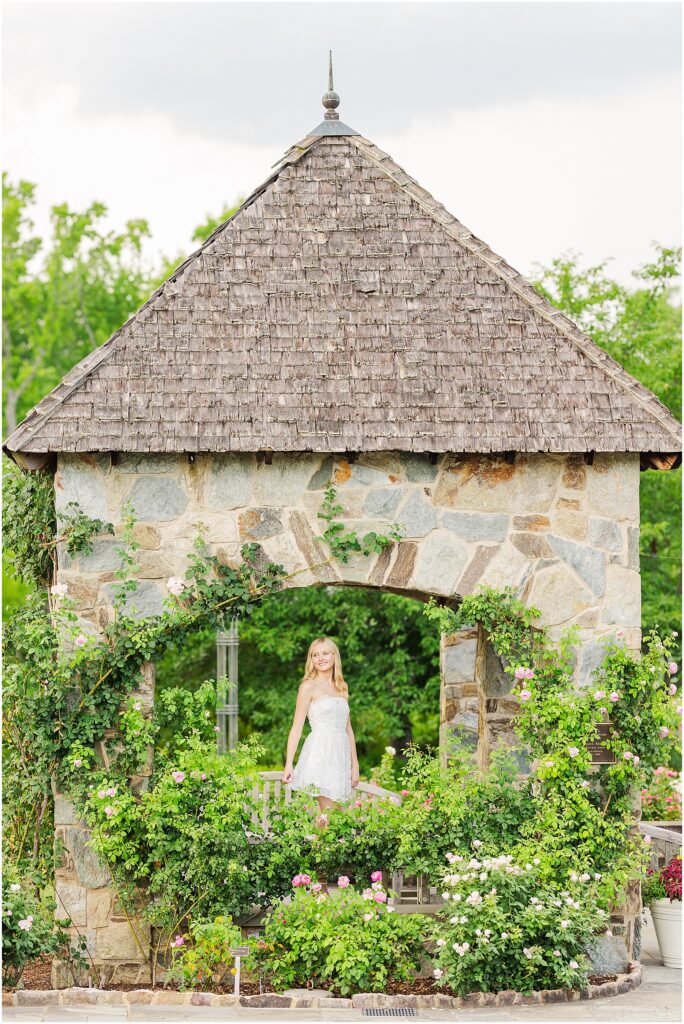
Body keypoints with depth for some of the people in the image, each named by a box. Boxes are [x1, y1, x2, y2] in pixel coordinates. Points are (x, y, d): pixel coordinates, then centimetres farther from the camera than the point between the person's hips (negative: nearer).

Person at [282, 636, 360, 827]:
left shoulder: (341, 688, 16)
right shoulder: (309, 687, -1)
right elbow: (297, 727, -4)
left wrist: (355, 765, 17)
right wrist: (288, 764, -11)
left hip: (340, 754, 6)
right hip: (320, 753, -6)